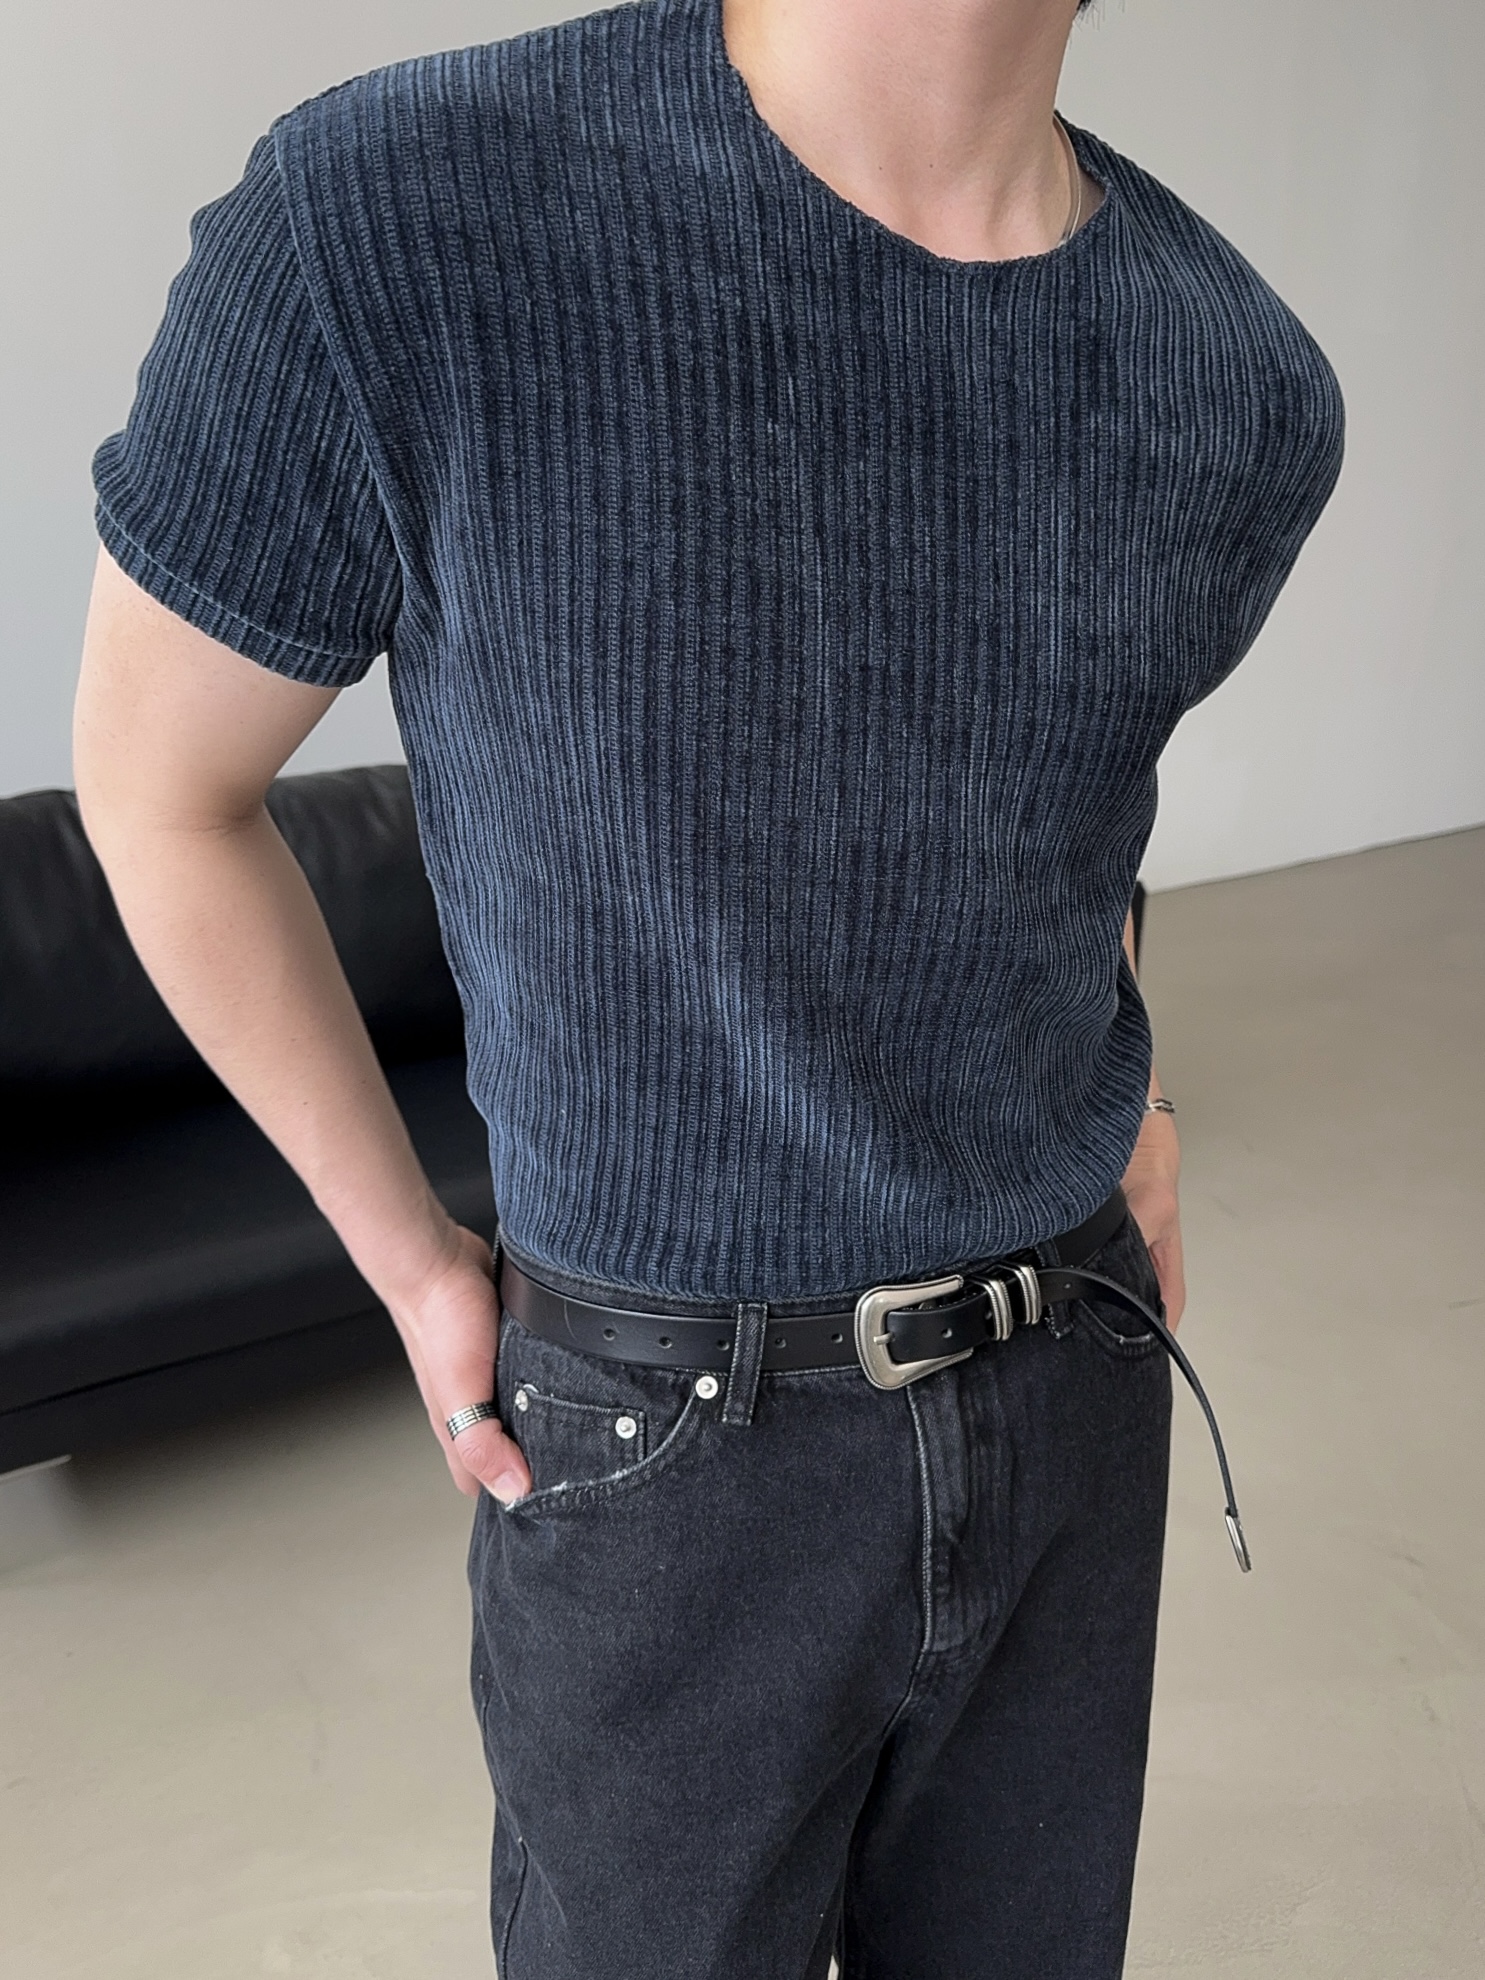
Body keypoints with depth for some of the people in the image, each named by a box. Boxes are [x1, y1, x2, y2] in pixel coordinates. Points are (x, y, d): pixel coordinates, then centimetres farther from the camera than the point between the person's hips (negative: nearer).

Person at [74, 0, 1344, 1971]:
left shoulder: (1249, 390, -6)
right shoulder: (377, 234, -21)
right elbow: (160, 787, -6)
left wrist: (1119, 1098, 9)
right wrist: (411, 1263, -3)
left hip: (1074, 1393, 5)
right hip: (674, 1437, -3)